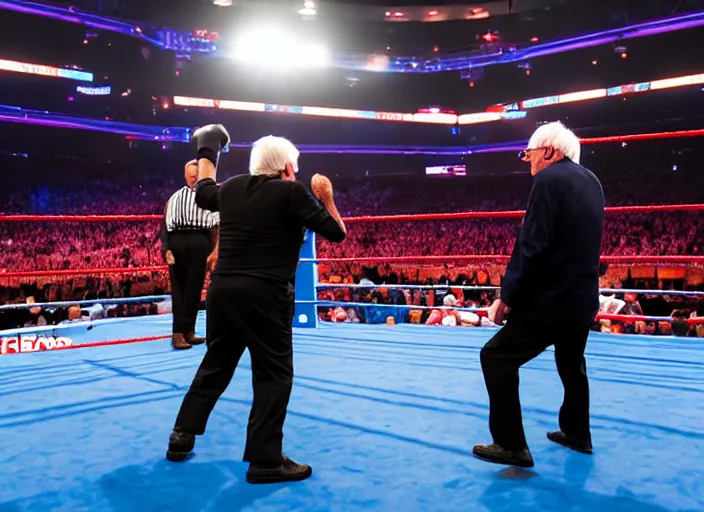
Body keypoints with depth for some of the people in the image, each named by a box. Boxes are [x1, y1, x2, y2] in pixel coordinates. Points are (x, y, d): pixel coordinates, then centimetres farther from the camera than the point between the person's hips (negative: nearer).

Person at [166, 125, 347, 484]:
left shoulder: (231, 188, 10)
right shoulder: (291, 193, -7)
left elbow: (202, 193, 32)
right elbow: (336, 233, -4)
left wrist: (206, 156, 45)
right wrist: (326, 197, 11)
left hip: (223, 290, 7)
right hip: (265, 295, -6)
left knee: (215, 366, 20)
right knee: (274, 373, 3)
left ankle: (182, 437, 29)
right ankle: (265, 460, 5)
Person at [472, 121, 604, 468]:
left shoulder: (549, 179, -15)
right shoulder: (590, 181, 11)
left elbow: (531, 246, -21)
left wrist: (507, 296, -16)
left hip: (552, 299, -9)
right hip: (583, 296, 9)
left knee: (496, 357, -3)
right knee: (572, 364, 26)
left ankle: (512, 445, -2)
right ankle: (577, 434, 41)